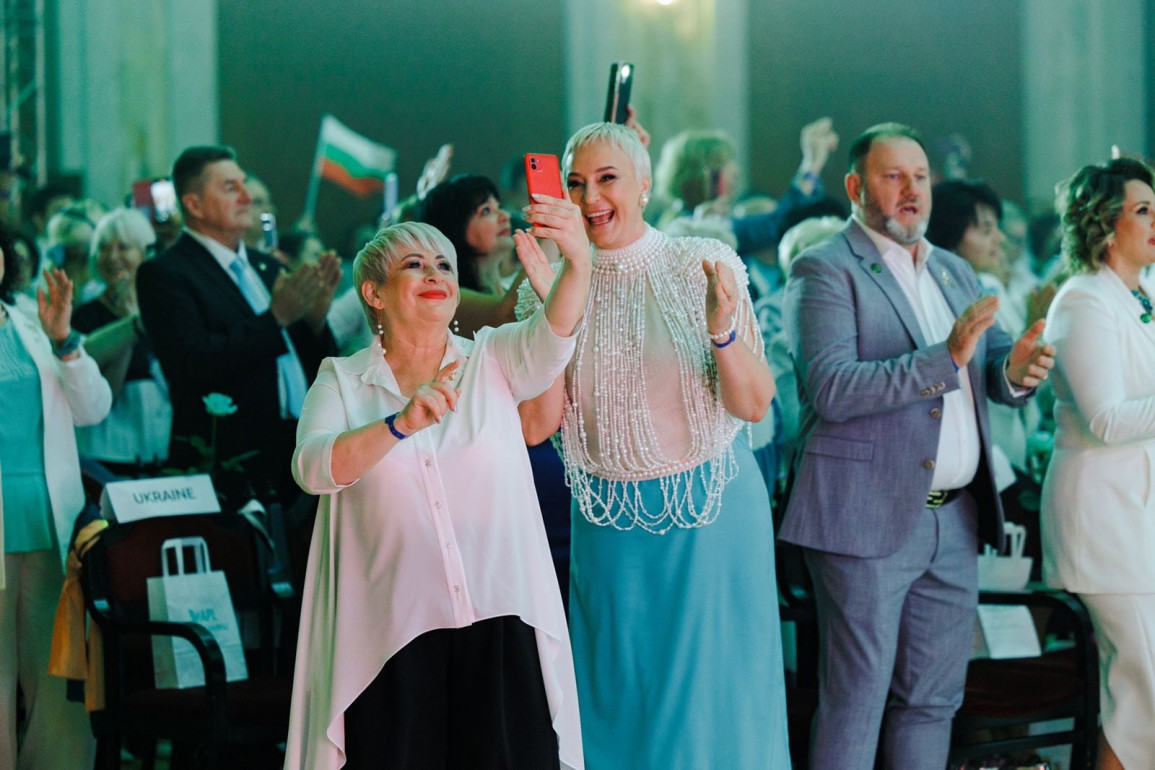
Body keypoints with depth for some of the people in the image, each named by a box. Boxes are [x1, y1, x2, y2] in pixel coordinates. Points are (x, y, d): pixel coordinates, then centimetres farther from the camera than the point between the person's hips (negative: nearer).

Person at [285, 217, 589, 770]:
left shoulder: (492, 360, 9)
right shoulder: (341, 380, 7)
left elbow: (554, 333, -12)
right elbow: (313, 468, -11)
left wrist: (578, 263, -33)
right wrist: (401, 424, -27)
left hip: (501, 621, 1)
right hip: (395, 632, -1)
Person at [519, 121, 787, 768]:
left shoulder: (703, 266, -7)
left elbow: (755, 406, -8)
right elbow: (537, 424, -7)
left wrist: (722, 331, -26)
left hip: (711, 515, -2)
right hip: (610, 520, 2)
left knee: (716, 696, 4)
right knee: (621, 701, 9)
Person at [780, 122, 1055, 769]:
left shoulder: (956, 273, 17)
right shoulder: (825, 271, -6)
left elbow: (991, 371, 15)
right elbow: (830, 389, -19)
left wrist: (1017, 370, -10)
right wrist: (945, 358, -25)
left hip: (955, 521, 7)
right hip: (869, 519, -7)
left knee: (933, 699, 12)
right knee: (856, 701, -3)